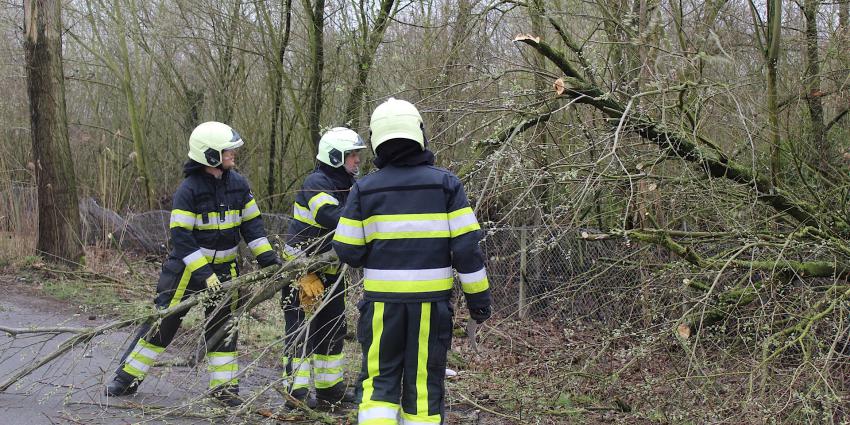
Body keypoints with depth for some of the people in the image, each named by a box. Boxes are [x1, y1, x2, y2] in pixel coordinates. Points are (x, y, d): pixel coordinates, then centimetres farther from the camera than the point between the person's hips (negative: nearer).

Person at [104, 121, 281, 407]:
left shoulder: (238, 184, -2)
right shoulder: (189, 189, -19)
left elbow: (251, 223, 6)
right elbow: (181, 237, -21)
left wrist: (267, 257, -4)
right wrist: (204, 275, -25)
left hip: (223, 268, 5)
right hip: (186, 267, -5)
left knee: (223, 326, 8)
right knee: (162, 322, 2)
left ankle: (224, 386, 17)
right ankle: (128, 378, 16)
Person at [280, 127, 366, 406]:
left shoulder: (347, 184, 9)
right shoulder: (317, 183, -19)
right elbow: (330, 216, -36)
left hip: (329, 270, 9)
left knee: (333, 328, 14)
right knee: (301, 329, -4)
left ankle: (329, 387, 24)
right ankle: (296, 390, 4)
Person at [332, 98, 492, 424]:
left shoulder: (364, 189, -2)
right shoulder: (445, 183, -4)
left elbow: (348, 252, -1)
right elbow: (467, 246, -5)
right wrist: (478, 295, 3)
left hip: (382, 301, 0)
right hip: (431, 300, 0)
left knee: (379, 382, 11)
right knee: (424, 384, 10)